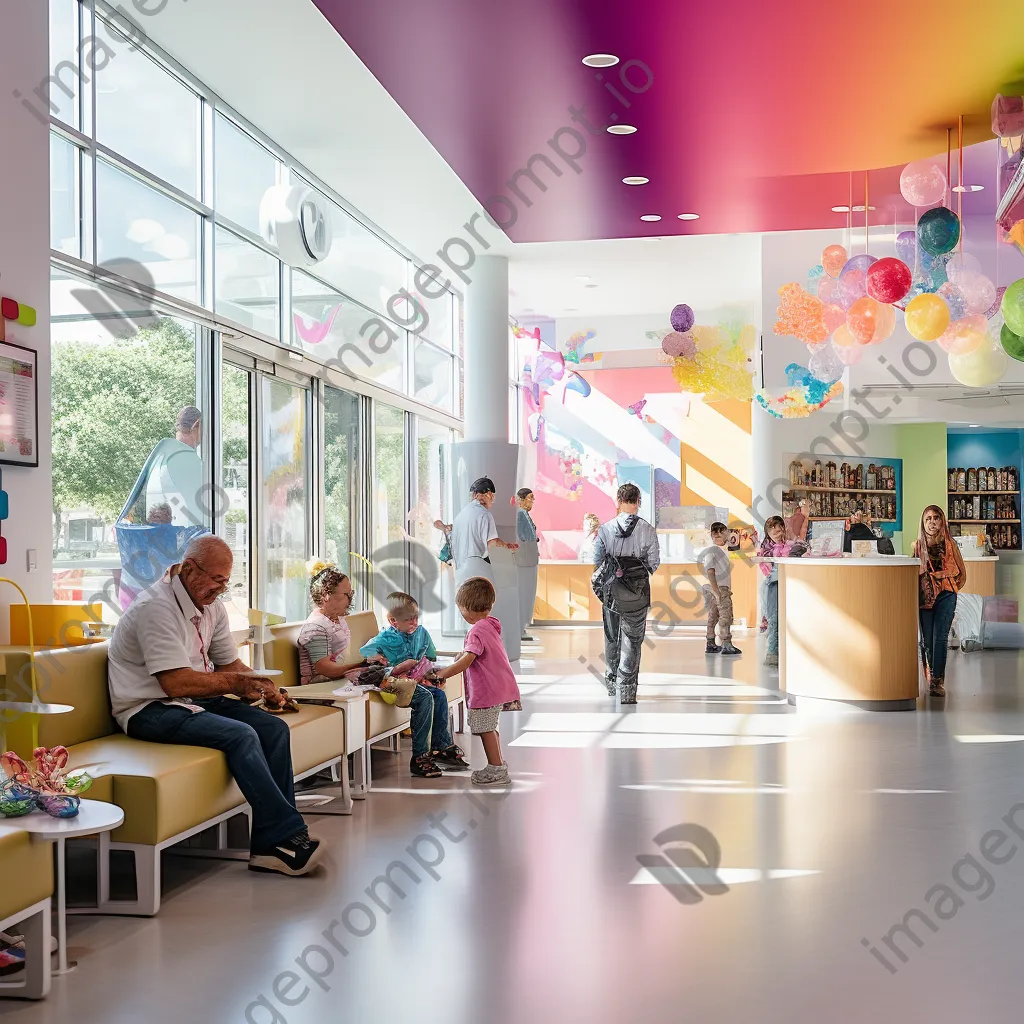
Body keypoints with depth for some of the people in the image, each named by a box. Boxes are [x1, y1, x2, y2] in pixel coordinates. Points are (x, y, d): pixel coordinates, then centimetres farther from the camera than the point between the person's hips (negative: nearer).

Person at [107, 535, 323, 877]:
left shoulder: (212, 606, 9)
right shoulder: (156, 608, -19)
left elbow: (230, 664, 14)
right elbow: (175, 683, -24)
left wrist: (261, 686, -6)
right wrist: (236, 683, -17)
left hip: (194, 701, 9)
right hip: (149, 710, -9)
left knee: (275, 728, -10)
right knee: (241, 735, -29)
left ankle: (271, 843, -12)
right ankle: (287, 834, -19)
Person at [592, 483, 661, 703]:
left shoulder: (605, 529, -6)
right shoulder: (648, 530, -9)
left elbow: (596, 559, 1)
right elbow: (654, 563, -2)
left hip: (611, 590, 2)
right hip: (638, 592, -2)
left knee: (611, 638, 18)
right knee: (632, 640, 5)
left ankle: (611, 682, 32)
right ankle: (627, 691, 2)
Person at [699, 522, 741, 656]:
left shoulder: (723, 550, 16)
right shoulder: (711, 551, -12)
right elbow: (710, 572, -18)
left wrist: (729, 589, 19)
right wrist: (717, 592, -22)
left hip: (724, 588, 9)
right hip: (719, 589, -9)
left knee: (713, 615, 10)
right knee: (725, 615, -11)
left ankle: (711, 645, 14)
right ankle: (727, 645, -13)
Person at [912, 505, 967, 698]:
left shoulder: (950, 544, 2)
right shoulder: (917, 546, 3)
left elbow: (962, 574, 13)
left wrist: (951, 589, 11)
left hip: (946, 595, -1)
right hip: (923, 596, 1)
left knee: (940, 637, -12)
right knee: (926, 639, 1)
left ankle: (937, 681, -11)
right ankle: (930, 677, 18)